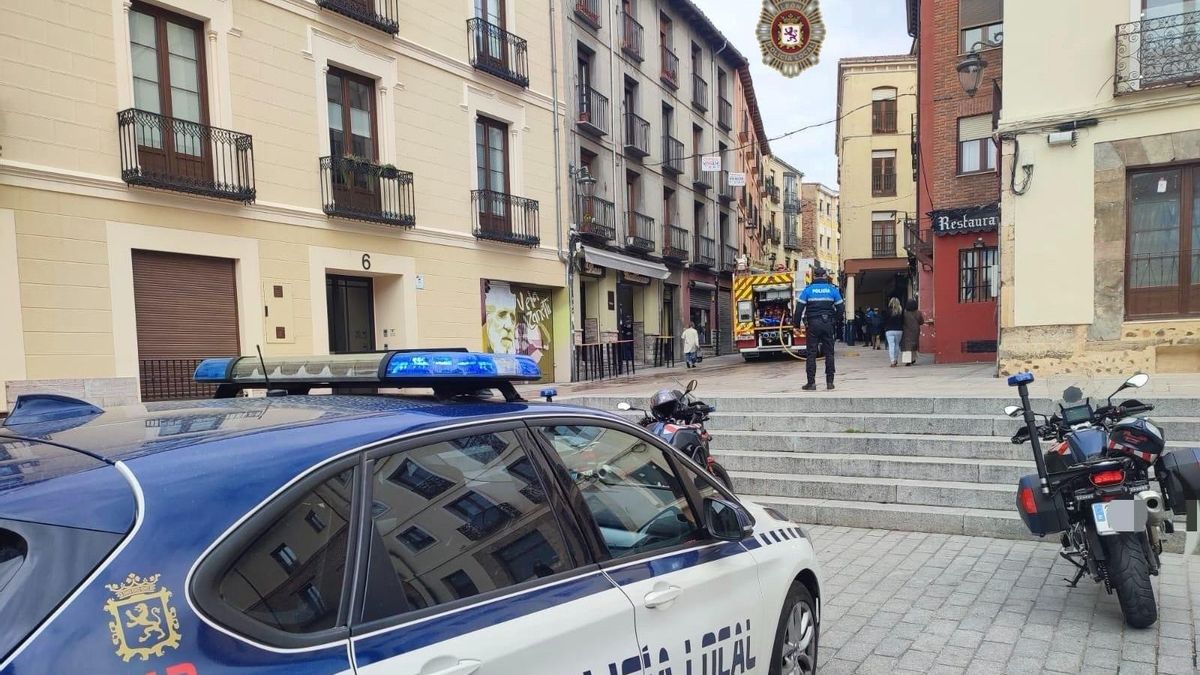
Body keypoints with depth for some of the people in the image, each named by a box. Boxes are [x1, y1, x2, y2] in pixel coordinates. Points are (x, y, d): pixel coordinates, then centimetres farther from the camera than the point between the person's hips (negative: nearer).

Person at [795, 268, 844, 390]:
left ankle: (811, 383, -3)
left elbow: (799, 308, -4)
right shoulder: (833, 289, 4)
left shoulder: (808, 289, -1)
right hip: (828, 324, 2)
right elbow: (840, 308, 6)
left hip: (812, 324, -2)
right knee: (829, 353, 8)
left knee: (811, 354, 0)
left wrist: (797, 324, 3)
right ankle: (830, 382, 9)